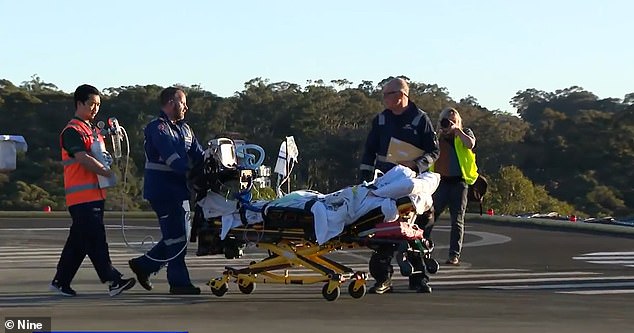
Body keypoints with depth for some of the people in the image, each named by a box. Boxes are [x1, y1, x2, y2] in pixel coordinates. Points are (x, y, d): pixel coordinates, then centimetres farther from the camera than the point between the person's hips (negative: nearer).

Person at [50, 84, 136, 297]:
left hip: (96, 193, 9)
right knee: (95, 239, -10)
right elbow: (84, 159, -19)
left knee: (78, 240, 11)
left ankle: (61, 281, 17)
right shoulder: (72, 131, -8)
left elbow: (100, 157, 28)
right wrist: (107, 172, -17)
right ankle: (113, 281, -13)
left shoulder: (94, 131, 21)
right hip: (81, 196, -9)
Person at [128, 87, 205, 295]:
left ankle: (144, 264, 23)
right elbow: (171, 157, -23)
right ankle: (179, 283, -1)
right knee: (176, 237, -7)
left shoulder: (184, 129, 18)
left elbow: (198, 155, 12)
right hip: (163, 190, -9)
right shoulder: (157, 128, -10)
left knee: (178, 236, 13)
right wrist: (191, 173, -32)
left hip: (179, 191, 9)